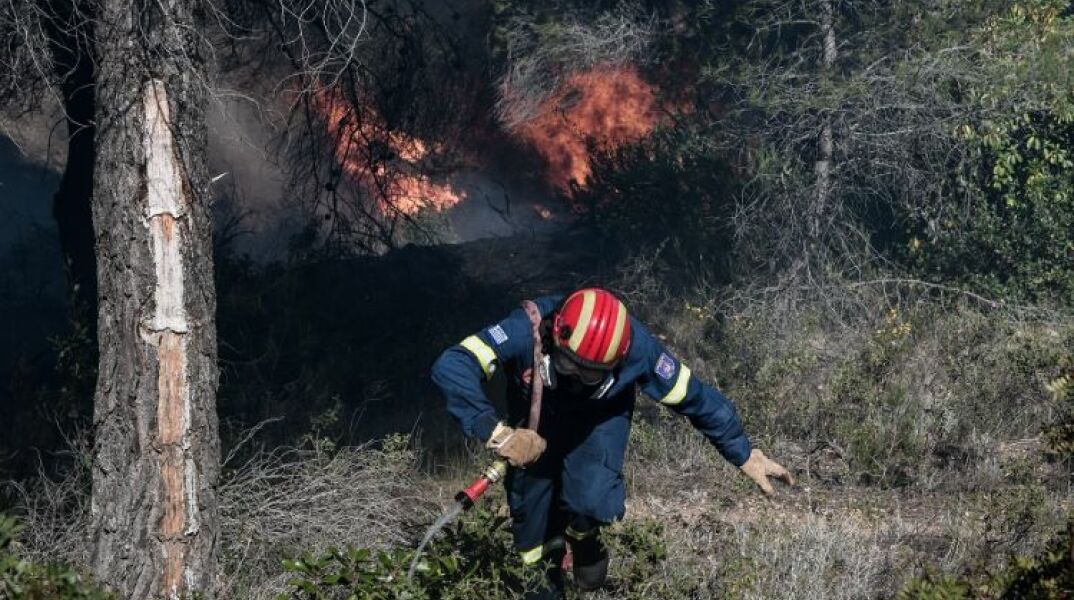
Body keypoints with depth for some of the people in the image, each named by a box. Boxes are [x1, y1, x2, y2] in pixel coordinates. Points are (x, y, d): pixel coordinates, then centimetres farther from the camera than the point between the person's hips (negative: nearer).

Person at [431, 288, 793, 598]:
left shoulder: (637, 347, -36)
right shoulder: (528, 331, -42)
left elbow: (695, 397, -21)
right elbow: (451, 366, -51)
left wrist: (745, 456, -12)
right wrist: (497, 434, -58)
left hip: (599, 419, -1)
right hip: (535, 424, 1)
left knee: (594, 501, -25)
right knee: (530, 511, 6)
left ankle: (583, 536, 11)